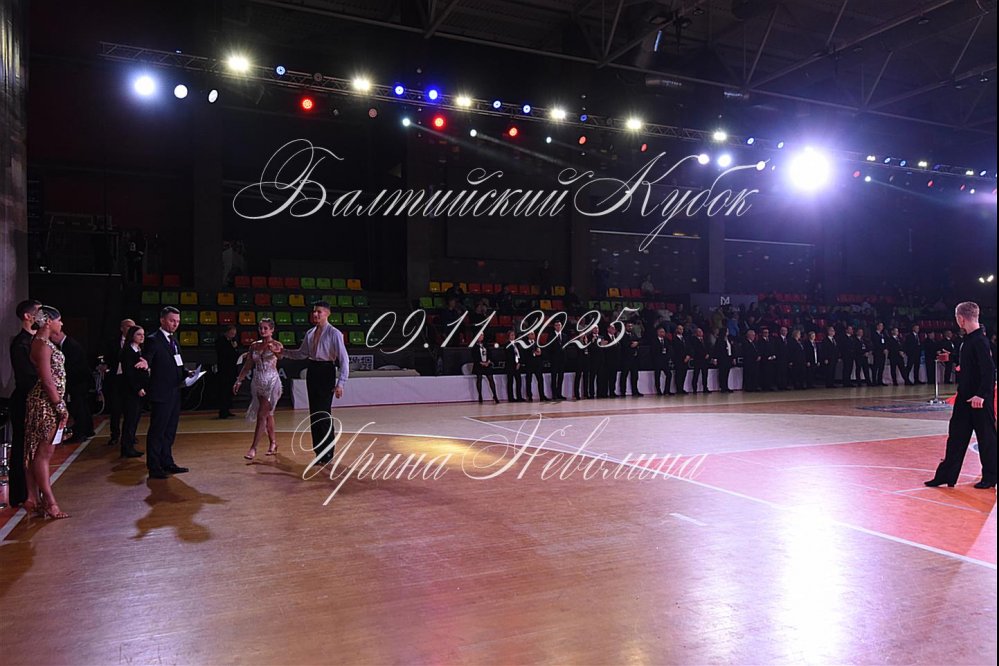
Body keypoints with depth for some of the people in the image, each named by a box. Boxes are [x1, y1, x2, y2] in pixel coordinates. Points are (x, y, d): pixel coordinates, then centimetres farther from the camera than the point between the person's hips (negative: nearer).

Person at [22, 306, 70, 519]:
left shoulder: (42, 343, 14)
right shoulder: (43, 345, -16)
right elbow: (48, 381, -20)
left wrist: (60, 405, 15)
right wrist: (61, 407, -17)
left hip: (42, 404, 10)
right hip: (47, 404, -10)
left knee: (35, 452, 12)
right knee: (43, 453, -5)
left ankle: (33, 499, 20)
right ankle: (49, 503, 0)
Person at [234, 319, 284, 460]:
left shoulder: (276, 345, -6)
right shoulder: (254, 346, 8)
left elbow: (281, 357, -28)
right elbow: (247, 366, 11)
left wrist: (275, 352, -49)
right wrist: (239, 381, 6)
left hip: (271, 382, -5)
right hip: (258, 382, 5)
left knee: (262, 415, -9)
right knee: (267, 414, 13)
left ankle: (253, 447, -7)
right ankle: (273, 443, 24)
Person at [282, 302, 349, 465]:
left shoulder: (334, 334, -9)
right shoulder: (310, 333, 10)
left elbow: (344, 359, -11)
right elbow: (302, 353, 19)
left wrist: (340, 384, -17)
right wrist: (283, 352, 5)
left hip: (326, 372, -6)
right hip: (312, 370, 7)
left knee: (324, 413, -5)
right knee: (314, 413, 9)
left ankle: (327, 453, 10)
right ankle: (319, 451, 20)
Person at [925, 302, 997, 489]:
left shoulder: (979, 341, -18)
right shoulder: (969, 339, 10)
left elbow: (989, 369, -24)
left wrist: (981, 394, -26)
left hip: (980, 400, -9)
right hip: (965, 397, 9)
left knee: (986, 437, 4)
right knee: (956, 435, 9)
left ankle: (989, 477, 17)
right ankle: (947, 475, 13)